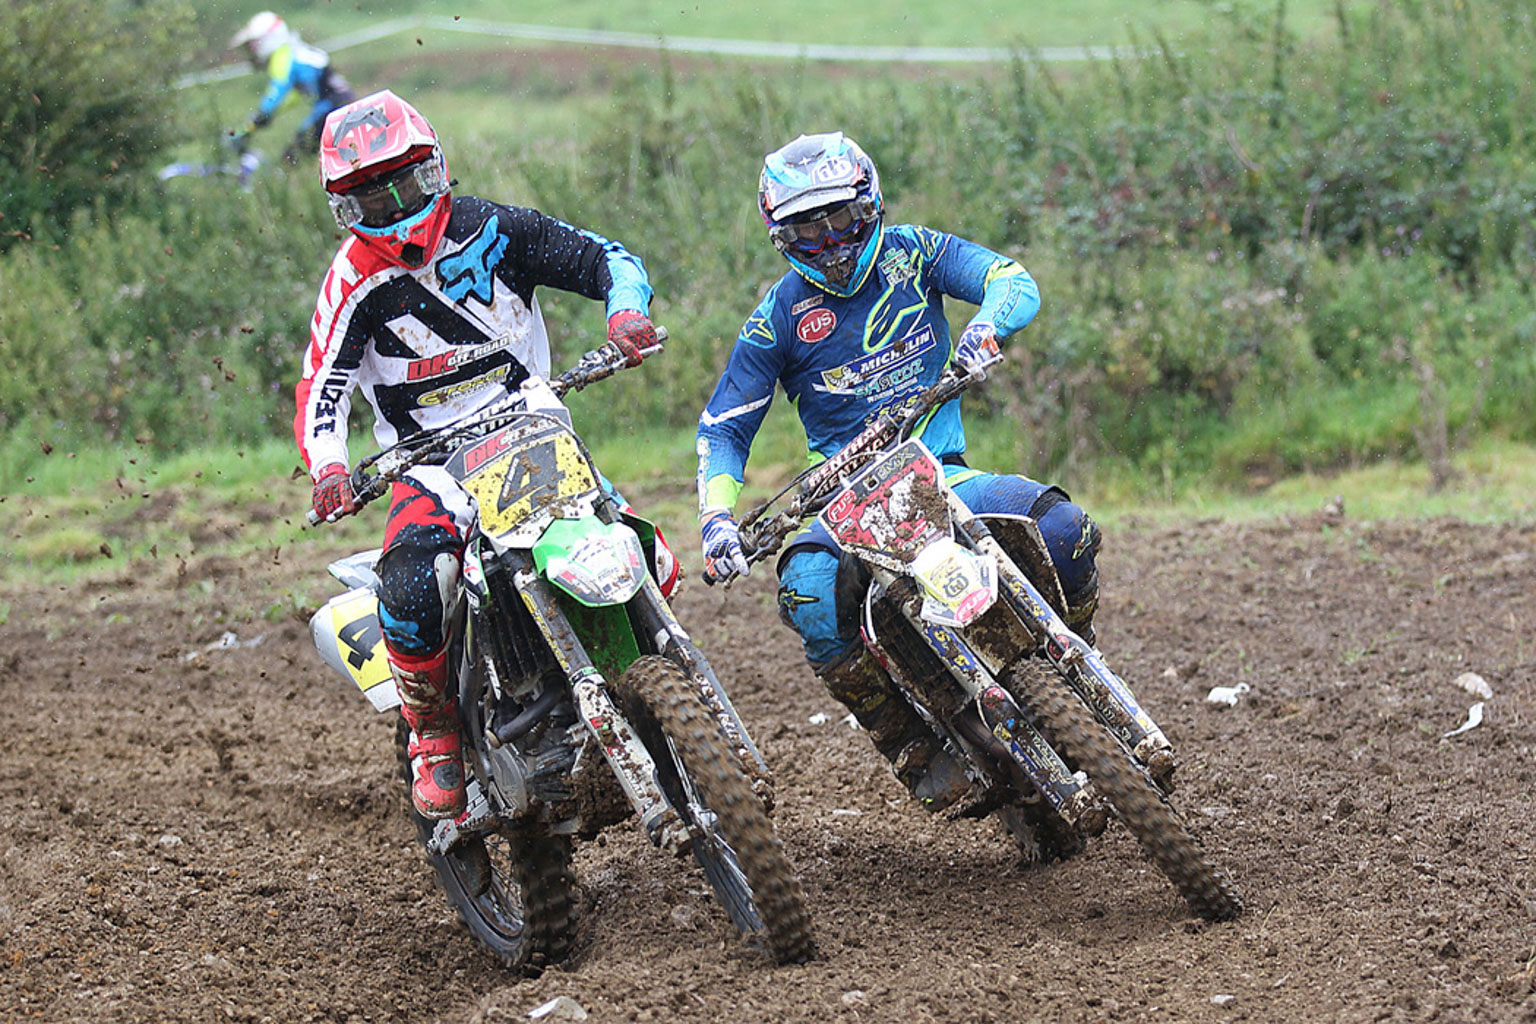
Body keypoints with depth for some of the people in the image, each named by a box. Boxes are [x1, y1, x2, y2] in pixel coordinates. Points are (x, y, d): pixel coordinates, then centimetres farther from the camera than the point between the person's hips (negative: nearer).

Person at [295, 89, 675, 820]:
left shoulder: (494, 230, 0)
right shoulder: (356, 279, -4)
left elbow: (606, 260, 1)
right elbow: (321, 388, -12)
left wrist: (626, 314, -22)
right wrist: (329, 469, -31)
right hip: (433, 464, -3)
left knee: (654, 571, -12)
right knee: (410, 588, -34)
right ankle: (431, 734, -9)